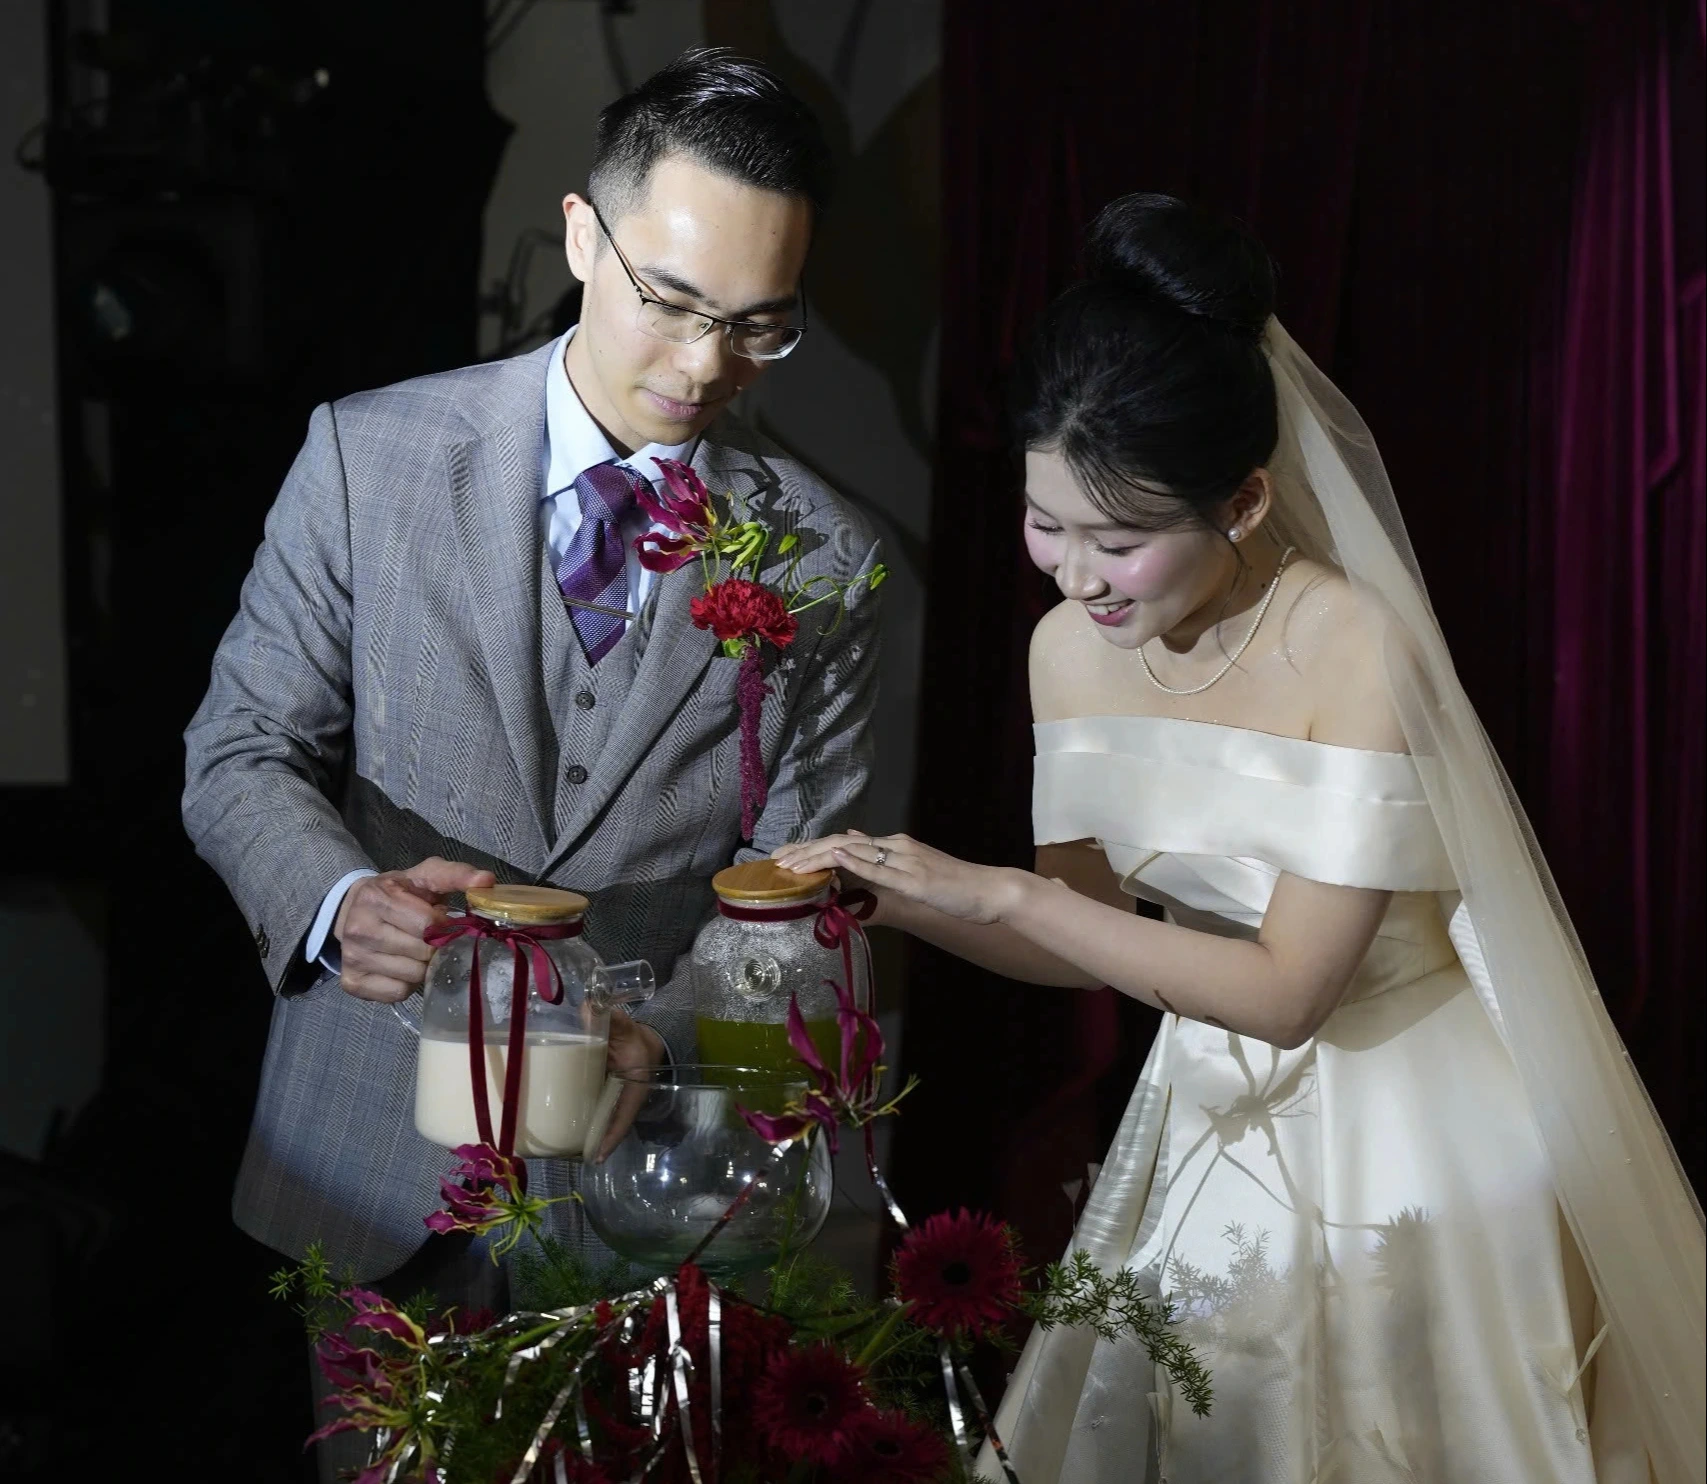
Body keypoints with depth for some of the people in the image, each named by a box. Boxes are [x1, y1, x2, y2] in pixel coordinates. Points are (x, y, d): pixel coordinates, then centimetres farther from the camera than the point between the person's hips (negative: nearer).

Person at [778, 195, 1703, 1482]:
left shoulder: (1358, 653, -26)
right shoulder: (1072, 648, -7)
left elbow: (1287, 988, -25)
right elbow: (1093, 922, 3)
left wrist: (994, 891, -28)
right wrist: (894, 897, -14)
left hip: (1407, 1130, -6)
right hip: (1210, 1112, 6)